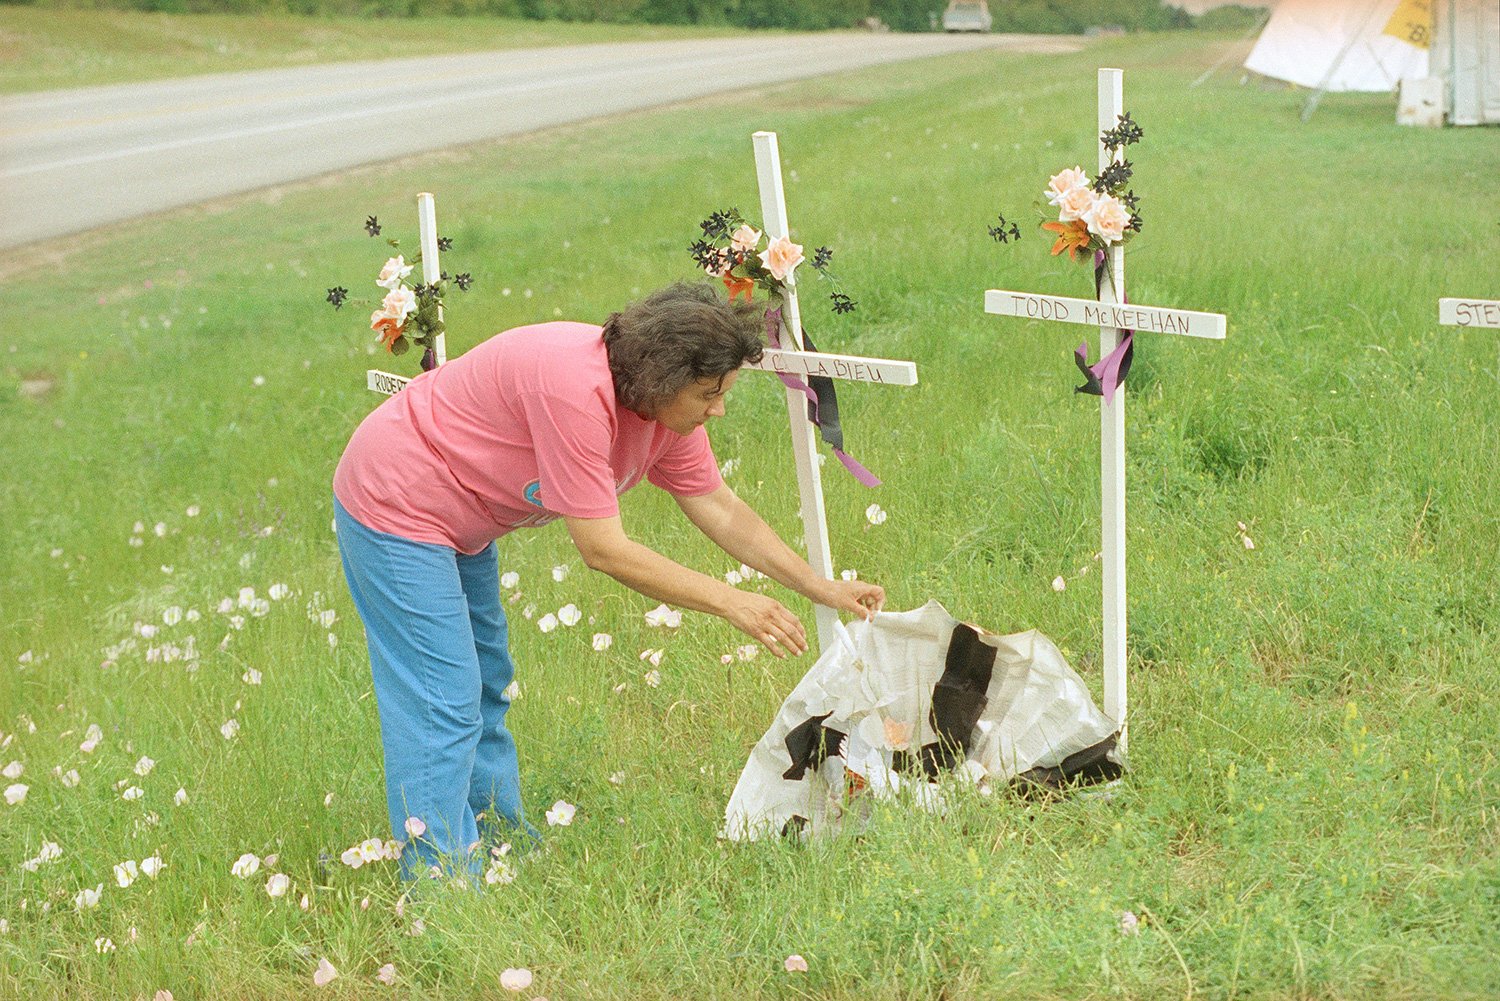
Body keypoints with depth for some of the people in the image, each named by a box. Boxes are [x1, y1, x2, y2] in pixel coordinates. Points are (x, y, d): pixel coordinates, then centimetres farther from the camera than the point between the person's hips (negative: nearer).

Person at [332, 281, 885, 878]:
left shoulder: (666, 403, -7)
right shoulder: (575, 390, -34)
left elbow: (721, 511, 3)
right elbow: (603, 549, -30)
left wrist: (825, 591, 0)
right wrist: (731, 603, -25)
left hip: (459, 525, 10)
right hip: (395, 509, -10)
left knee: (486, 687, 19)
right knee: (443, 709, -11)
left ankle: (506, 851, 33)